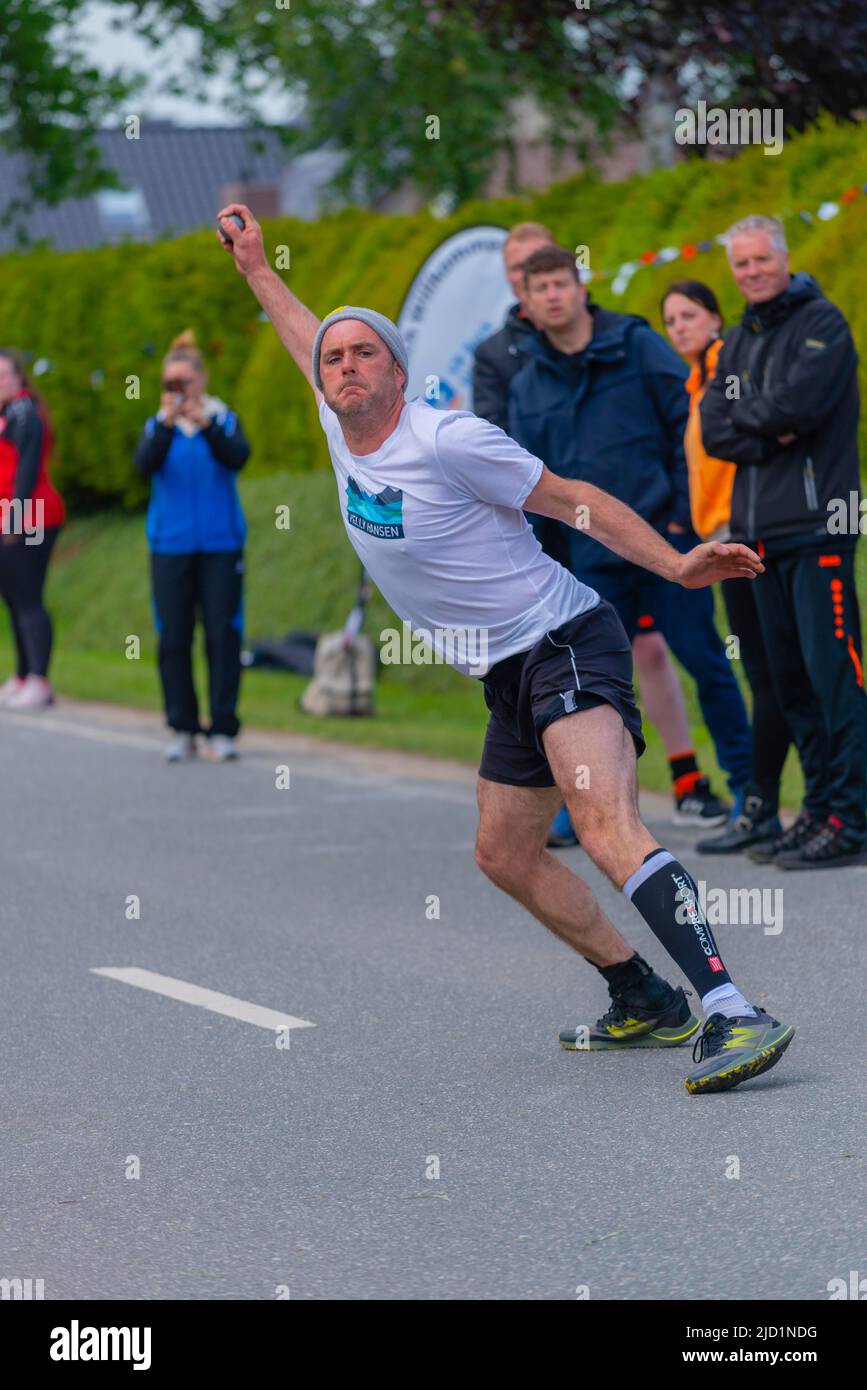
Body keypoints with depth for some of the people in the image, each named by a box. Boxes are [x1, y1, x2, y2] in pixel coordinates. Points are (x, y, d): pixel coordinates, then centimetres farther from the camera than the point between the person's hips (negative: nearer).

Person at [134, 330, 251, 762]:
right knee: (173, 638, -1)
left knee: (222, 634, -6)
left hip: (221, 546, -1)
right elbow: (145, 464, -11)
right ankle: (183, 731, 7)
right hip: (171, 545, 1)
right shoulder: (157, 426, 8)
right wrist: (166, 425, -25)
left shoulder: (224, 420, 5)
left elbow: (238, 457, -14)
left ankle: (223, 730, -2)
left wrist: (206, 425, -29)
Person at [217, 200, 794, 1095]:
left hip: (565, 644, -10)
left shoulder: (448, 441, -15)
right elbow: (306, 339, 29)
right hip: (509, 677, 10)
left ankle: (733, 1015, -41)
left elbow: (575, 501, -11)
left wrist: (676, 565, -18)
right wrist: (254, 265, 33)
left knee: (605, 828, -29)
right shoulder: (341, 433, 7)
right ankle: (646, 1003, 28)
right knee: (505, 856, 17)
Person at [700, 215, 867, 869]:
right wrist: (769, 435, -8)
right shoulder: (738, 342, 20)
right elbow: (714, 428, 9)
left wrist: (744, 417, 0)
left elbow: (800, 402, -17)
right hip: (762, 530, 8)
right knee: (791, 677, 9)